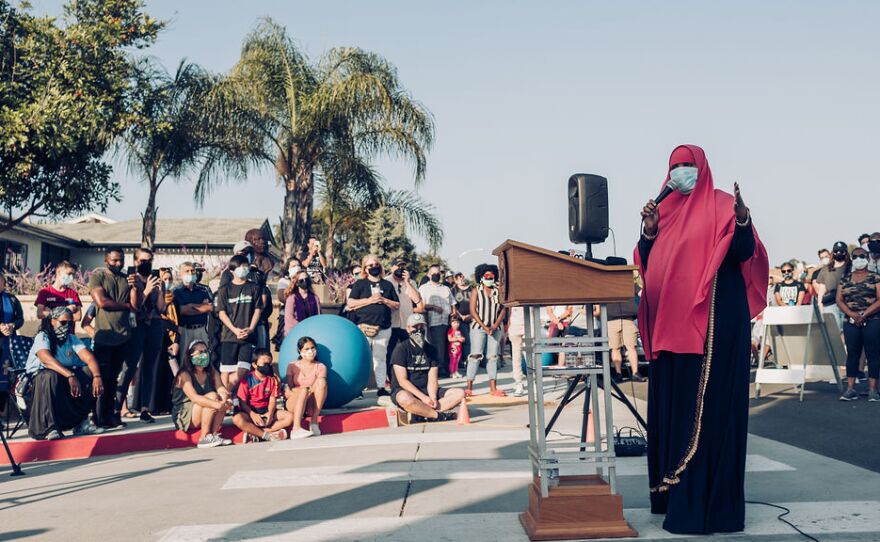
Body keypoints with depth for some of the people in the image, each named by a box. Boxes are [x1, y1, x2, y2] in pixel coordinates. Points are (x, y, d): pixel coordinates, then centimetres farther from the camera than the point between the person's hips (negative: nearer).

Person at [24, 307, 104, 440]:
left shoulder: (72, 338, 7)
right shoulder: (42, 337, -10)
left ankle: (81, 421, -11)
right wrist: (70, 376, -44)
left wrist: (97, 376, -29)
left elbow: (89, 358, -7)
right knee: (51, 376, -39)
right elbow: (47, 360, -31)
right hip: (39, 376, -6)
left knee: (90, 372, -17)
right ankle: (48, 428, -33)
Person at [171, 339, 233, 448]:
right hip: (183, 417, -6)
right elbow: (194, 397, -28)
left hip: (206, 415, 6)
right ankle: (204, 438, -26)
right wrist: (216, 404, -42)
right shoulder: (184, 375, -13)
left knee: (222, 398, -19)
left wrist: (224, 399, -35)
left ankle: (214, 434, -17)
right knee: (212, 396, -26)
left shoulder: (211, 372, 5)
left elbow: (222, 389, -9)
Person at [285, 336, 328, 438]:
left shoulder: (320, 367, 9)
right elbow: (288, 391, -1)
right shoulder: (293, 366, 9)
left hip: (312, 405, 1)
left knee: (321, 380, -26)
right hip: (294, 403, -1)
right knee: (304, 390, -35)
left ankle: (314, 421, -29)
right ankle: (296, 429, -52)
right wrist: (306, 389, -17)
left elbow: (321, 386, -4)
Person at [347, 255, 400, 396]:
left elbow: (397, 305, 14)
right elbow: (350, 303, -2)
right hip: (363, 327, -2)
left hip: (383, 328, 3)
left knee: (380, 358, 6)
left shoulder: (387, 285, 15)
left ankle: (381, 387, 10)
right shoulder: (359, 284, 7)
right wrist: (369, 300, -10)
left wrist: (384, 300, -4)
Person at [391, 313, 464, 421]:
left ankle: (422, 414, -25)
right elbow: (402, 381, -13)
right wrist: (423, 398, -22)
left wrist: (433, 398, -17)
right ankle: (439, 416, -21)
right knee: (405, 398, -42)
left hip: (426, 391, 6)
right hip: (405, 391, -6)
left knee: (459, 393, -12)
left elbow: (432, 380, 3)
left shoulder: (431, 349, 9)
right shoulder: (401, 349, -6)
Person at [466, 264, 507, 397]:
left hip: (495, 329, 3)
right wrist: (484, 327, -13)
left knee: (493, 357, 3)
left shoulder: (498, 291, 10)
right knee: (475, 356, -9)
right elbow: (473, 311, -4)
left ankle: (493, 389, 4)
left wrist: (495, 326, -8)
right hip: (478, 327, -3)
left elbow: (503, 310, 6)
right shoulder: (476, 291, 3)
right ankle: (469, 388, -8)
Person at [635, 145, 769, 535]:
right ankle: (674, 490, 20)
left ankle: (707, 502, -3)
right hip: (671, 323, 7)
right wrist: (649, 229, -1)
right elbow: (648, 263, 14)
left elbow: (743, 253, -10)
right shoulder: (666, 210, 17)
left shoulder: (721, 205, 0)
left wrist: (742, 218, -27)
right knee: (672, 403, 10)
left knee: (706, 405, -7)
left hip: (712, 322, -7)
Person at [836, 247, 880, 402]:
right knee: (852, 354, 3)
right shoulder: (845, 279, 13)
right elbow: (839, 300, 6)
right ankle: (850, 389, 3)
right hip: (851, 322, 3)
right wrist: (852, 314, -10)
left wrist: (864, 315, -14)